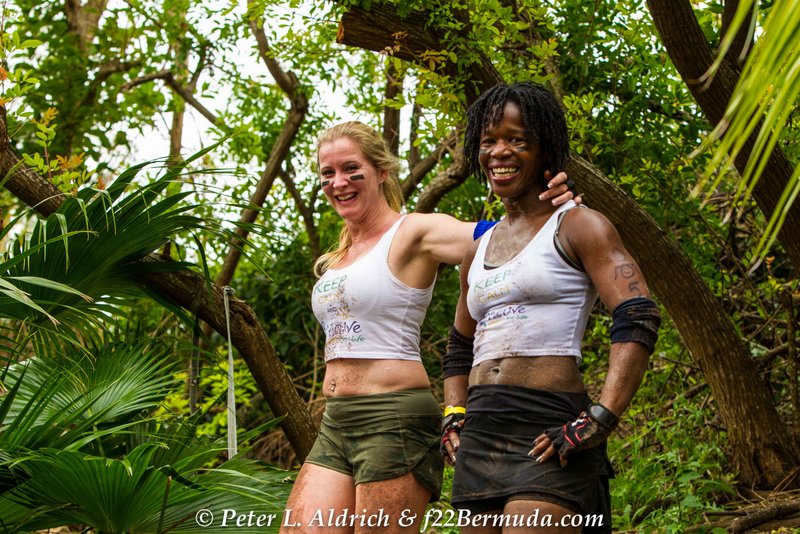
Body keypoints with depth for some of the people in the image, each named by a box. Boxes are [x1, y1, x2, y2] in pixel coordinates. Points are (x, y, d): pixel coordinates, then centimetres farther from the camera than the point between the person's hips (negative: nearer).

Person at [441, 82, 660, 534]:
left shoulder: (577, 226, 0)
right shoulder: (478, 249, 20)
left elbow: (639, 321, -12)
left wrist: (598, 423, -20)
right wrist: (453, 419, 18)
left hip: (547, 437, -7)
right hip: (479, 440, 7)